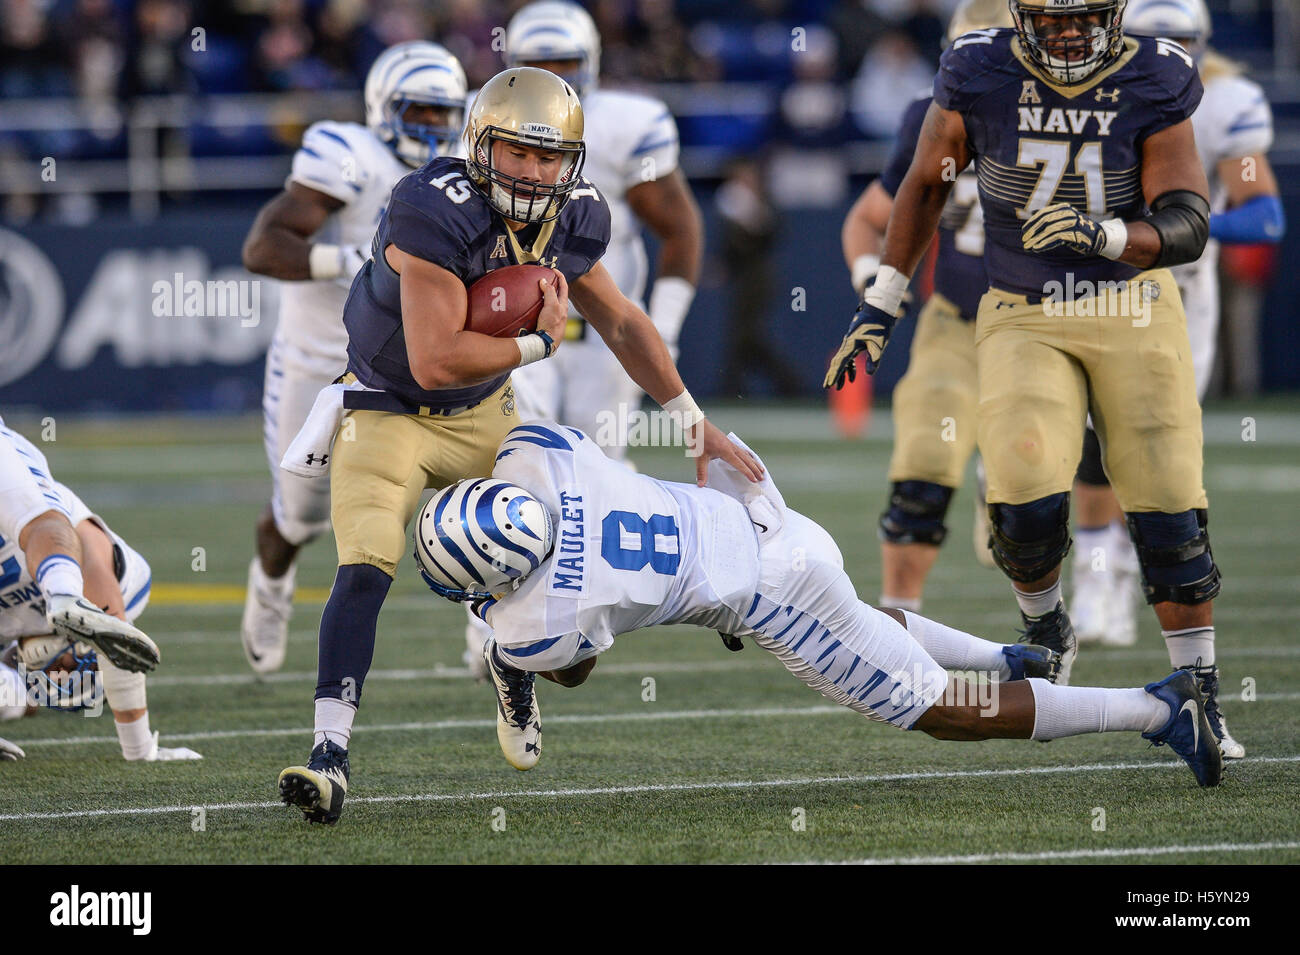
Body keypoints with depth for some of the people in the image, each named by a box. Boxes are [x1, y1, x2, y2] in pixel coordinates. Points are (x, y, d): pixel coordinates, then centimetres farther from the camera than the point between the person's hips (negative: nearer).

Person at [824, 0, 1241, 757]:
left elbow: (1187, 227, -15)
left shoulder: (1155, 83, -11)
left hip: (1134, 310, 0)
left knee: (1169, 509, -4)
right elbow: (927, 184, 6)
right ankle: (1047, 631, 15)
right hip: (1024, 319, 0)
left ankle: (1200, 697, 8)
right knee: (1027, 498, -17)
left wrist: (1101, 235, -34)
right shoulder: (979, 76, -10)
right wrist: (879, 308, 8)